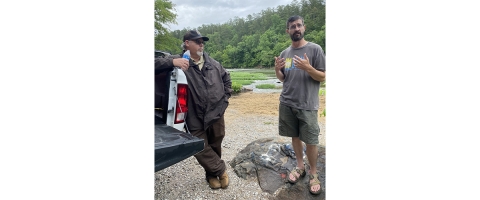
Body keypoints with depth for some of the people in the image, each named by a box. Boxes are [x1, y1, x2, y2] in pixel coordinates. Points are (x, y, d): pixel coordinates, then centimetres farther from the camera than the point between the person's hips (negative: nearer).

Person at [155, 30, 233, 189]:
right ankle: (221, 170, 26)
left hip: (216, 113, 4)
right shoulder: (179, 61, -5)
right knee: (201, 149, 2)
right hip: (196, 118, -3)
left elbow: (226, 77, 23)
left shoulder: (212, 63, 8)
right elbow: (156, 64, -14)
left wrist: (226, 95, 13)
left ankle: (212, 174, 39)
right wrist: (173, 61, -29)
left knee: (215, 146, 16)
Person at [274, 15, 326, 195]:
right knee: (295, 136, 14)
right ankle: (300, 166, 31)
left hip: (307, 105, -4)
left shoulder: (315, 49, -5)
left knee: (310, 141, 2)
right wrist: (277, 69, -6)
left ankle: (313, 174, 20)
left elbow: (323, 77, -6)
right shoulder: (284, 53, 10)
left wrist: (308, 68, -24)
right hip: (287, 104, 5)